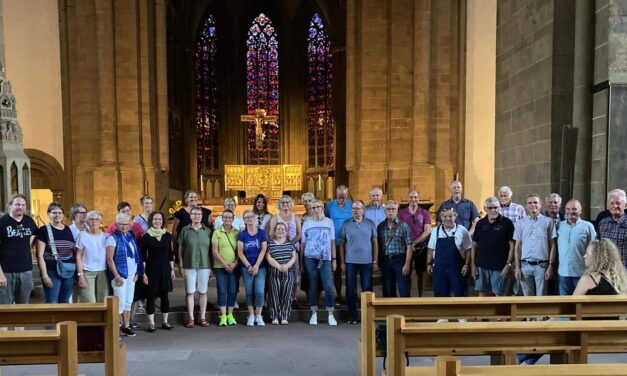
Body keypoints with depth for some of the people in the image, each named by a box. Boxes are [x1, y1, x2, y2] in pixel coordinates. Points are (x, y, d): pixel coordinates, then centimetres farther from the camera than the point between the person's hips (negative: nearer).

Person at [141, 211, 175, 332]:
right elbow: (143, 256, -3)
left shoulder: (167, 235, 5)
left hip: (165, 269, 3)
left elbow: (170, 254, 10)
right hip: (151, 269, -3)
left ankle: (165, 322, 18)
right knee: (151, 296, 0)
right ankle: (151, 323, 8)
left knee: (165, 295, 8)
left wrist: (172, 269, 7)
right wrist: (143, 272, -8)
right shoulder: (146, 236, -3)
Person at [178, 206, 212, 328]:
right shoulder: (185, 230, 3)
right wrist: (181, 266, -1)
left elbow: (211, 249, 7)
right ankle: (190, 318, 10)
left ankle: (202, 318, 15)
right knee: (190, 292, 3)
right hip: (189, 266, -1)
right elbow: (180, 249, 4)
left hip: (204, 265, 1)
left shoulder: (208, 231, 6)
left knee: (203, 292, 6)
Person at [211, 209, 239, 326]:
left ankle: (230, 315, 14)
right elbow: (214, 251, -3)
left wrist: (235, 263, -7)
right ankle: (223, 316, 4)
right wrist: (225, 264, -9)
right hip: (220, 267, -2)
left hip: (234, 267, 2)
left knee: (233, 291, 4)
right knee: (222, 291, -1)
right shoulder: (217, 232, 1)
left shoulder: (237, 232, 6)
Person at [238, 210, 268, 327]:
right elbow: (240, 252, -1)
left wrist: (256, 265, -11)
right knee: (249, 292, 5)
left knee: (259, 291, -6)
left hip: (260, 266, -1)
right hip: (246, 267, 1)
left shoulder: (262, 233, 2)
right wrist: (248, 266, -10)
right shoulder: (242, 234, 3)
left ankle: (258, 316, 4)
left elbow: (263, 250, -3)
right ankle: (251, 316, 13)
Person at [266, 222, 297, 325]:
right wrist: (279, 266, -15)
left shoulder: (290, 243, 14)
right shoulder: (270, 243, 7)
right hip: (274, 273, -1)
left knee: (286, 293, -4)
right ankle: (275, 317, 1)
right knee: (274, 293, -5)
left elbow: (294, 257, 9)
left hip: (288, 272, 1)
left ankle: (284, 317, 2)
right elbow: (269, 258, -2)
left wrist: (287, 266, -10)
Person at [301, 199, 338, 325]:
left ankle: (331, 315, 1)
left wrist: (334, 259, 4)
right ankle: (314, 314, 13)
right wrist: (301, 261, 5)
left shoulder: (329, 222, 9)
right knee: (312, 286, 5)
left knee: (329, 286, -7)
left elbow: (332, 241, 9)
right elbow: (303, 243, 9)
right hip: (310, 258, 1)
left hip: (325, 258, 0)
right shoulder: (307, 224, 9)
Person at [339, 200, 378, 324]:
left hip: (367, 262, 0)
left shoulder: (370, 224, 3)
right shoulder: (346, 224, 2)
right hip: (350, 262, 0)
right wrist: (342, 262, -1)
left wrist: (375, 262, 1)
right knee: (350, 289, 5)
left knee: (367, 289, 4)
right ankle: (352, 315, 16)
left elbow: (375, 243, 5)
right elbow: (342, 244, 4)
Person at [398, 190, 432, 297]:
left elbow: (427, 231, -4)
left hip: (421, 247, 0)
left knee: (420, 273, 8)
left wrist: (414, 242, -14)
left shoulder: (424, 213, 2)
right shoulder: (401, 213, 3)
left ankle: (420, 296, 17)